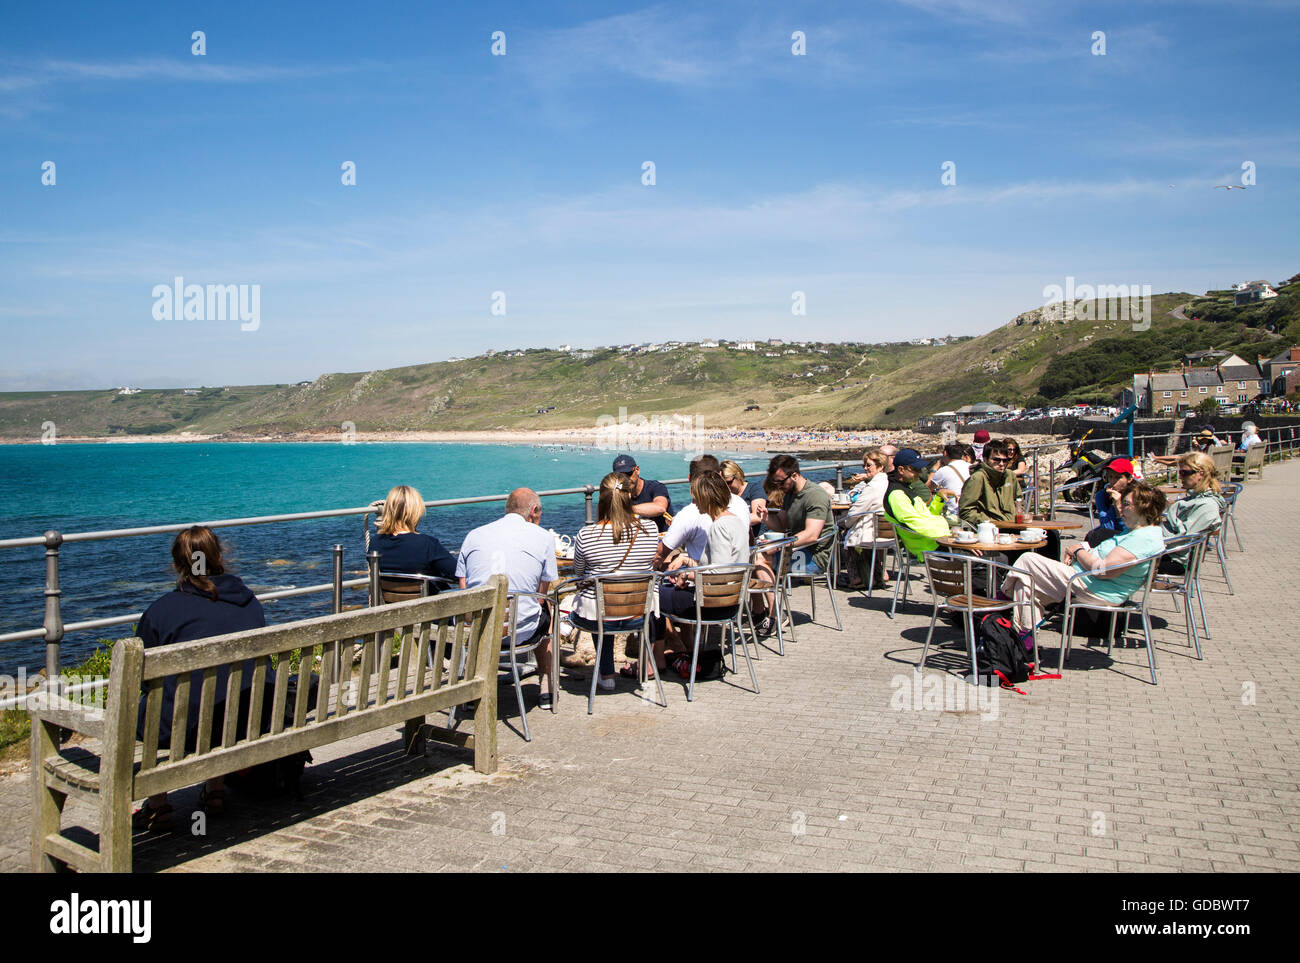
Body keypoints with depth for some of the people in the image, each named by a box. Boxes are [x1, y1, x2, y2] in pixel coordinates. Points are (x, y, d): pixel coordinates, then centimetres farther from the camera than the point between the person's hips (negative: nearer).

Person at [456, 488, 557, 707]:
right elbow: (542, 595, 4)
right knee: (546, 616, 32)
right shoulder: (544, 537, 2)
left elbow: (463, 592, 11)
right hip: (521, 633, -2)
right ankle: (546, 690, 36)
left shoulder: (474, 535, 10)